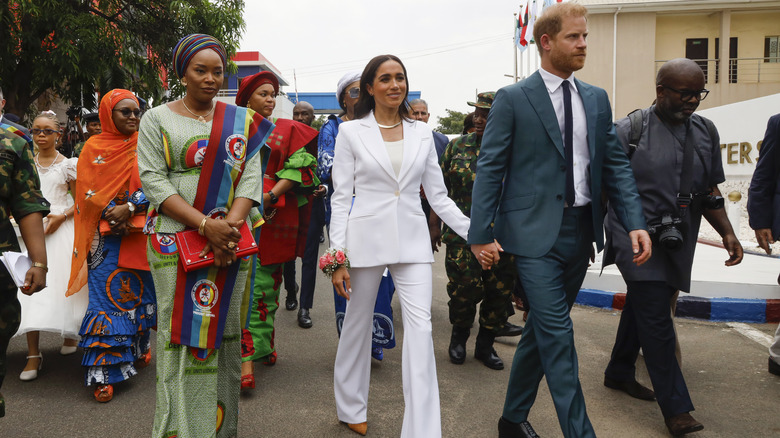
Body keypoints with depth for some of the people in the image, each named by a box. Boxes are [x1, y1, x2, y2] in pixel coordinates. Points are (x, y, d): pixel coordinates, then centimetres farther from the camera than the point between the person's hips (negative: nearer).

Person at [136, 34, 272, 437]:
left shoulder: (243, 121, 11)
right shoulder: (157, 119, 5)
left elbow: (252, 176, 3)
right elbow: (153, 179, -5)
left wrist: (231, 224, -15)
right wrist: (205, 224, -17)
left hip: (232, 243, 2)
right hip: (175, 242, -2)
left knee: (225, 330, 7)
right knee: (181, 332, -1)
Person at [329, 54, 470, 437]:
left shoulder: (422, 134, 8)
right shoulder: (351, 132, 1)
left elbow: (438, 196, 10)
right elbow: (341, 198, -1)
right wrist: (338, 258, -8)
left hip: (412, 240, 2)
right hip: (366, 238, -1)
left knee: (420, 326, -8)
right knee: (357, 324, 11)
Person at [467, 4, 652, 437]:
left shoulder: (597, 99, 11)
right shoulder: (512, 99, -5)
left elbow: (616, 165, 10)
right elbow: (489, 169, -6)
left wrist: (636, 222, -2)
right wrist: (480, 233, -10)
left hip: (581, 231, 6)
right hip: (536, 232, -6)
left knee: (543, 329, 15)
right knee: (558, 336, -6)